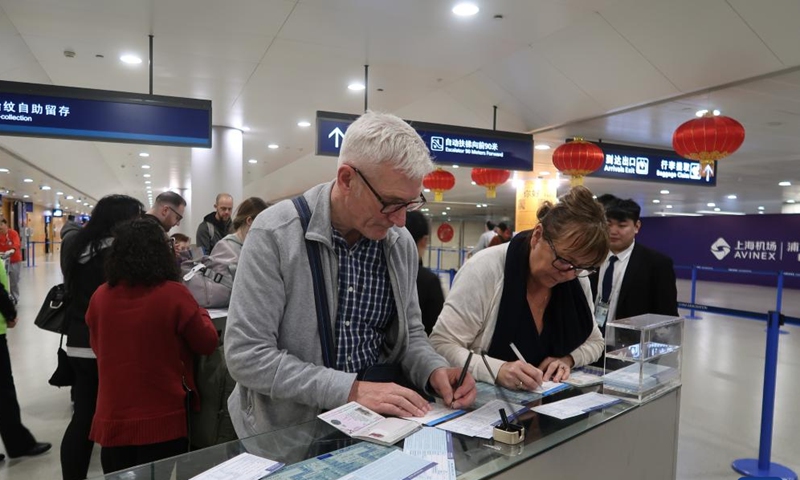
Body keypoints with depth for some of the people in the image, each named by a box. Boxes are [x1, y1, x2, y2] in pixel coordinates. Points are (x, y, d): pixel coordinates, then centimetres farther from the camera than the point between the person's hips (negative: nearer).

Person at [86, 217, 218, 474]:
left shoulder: (100, 296, -5)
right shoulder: (174, 294, -17)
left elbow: (97, 347, 13)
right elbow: (207, 344, -4)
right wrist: (200, 313, 12)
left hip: (113, 419, 4)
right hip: (162, 419, -3)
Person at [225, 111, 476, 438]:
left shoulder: (401, 243, 0)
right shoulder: (275, 234, -16)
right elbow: (246, 355, -18)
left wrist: (435, 370, -11)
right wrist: (352, 390, -24)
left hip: (379, 419, 3)